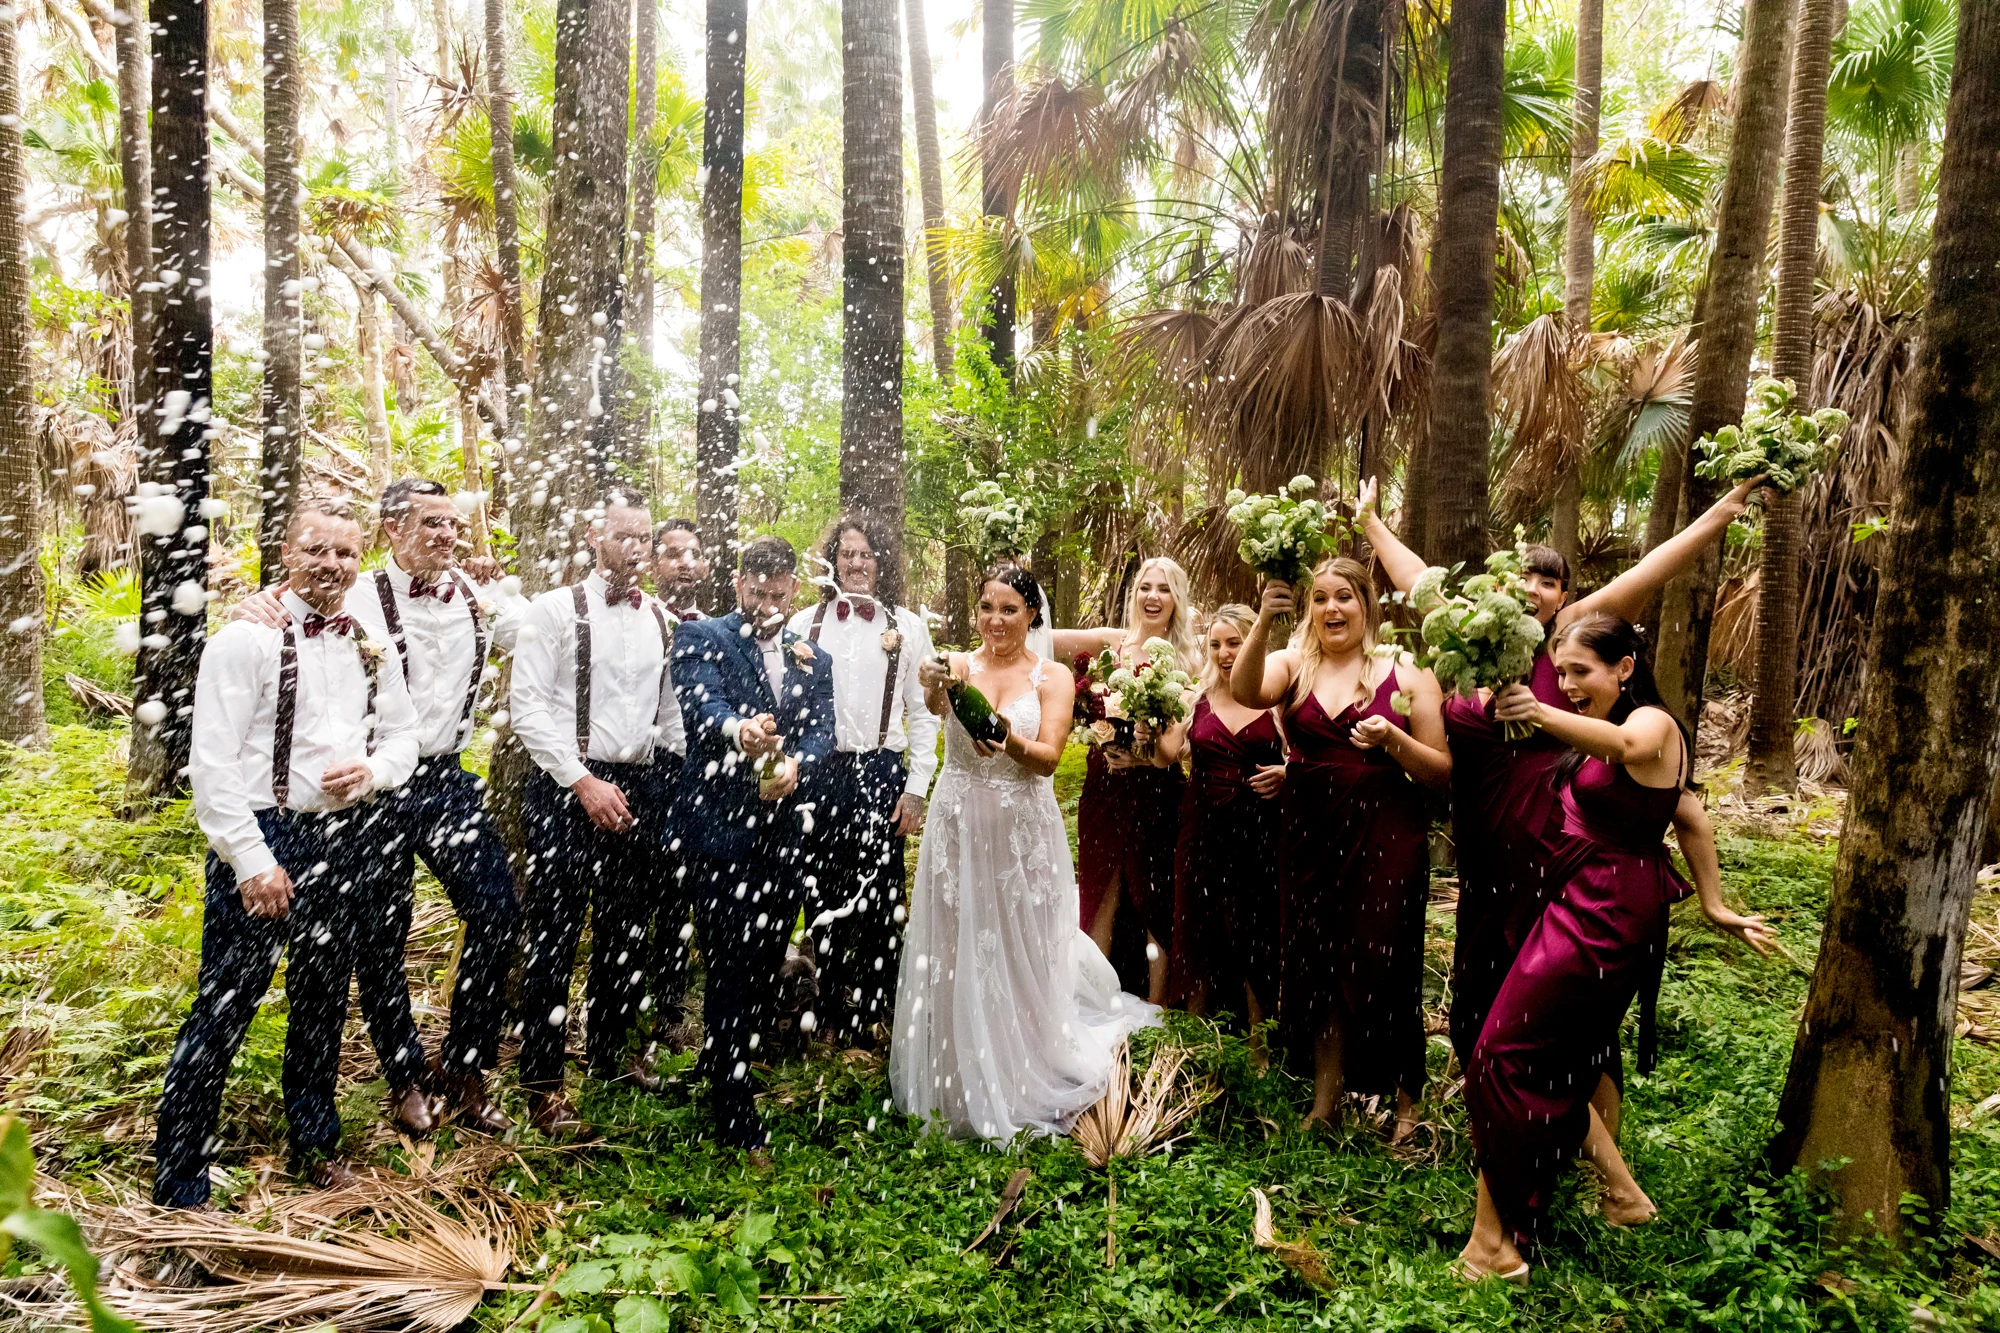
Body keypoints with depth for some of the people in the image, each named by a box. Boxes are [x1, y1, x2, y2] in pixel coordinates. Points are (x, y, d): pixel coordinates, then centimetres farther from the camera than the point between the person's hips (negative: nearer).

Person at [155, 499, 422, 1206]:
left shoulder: (368, 644, 7)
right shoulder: (246, 638, -9)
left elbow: (404, 734, 15)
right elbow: (213, 764, -13)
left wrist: (371, 771, -7)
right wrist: (252, 861, -15)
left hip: (350, 835, 6)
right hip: (264, 838, -5)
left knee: (324, 1001, 18)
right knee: (224, 1009, -1)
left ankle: (314, 1142, 37)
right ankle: (178, 1187, 14)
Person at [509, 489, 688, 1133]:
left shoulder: (663, 620, 10)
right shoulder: (554, 610, -4)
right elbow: (529, 709, -9)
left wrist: (665, 782, 7)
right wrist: (584, 783, -14)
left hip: (639, 788, 5)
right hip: (567, 788, -5)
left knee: (626, 932, 14)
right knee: (555, 937, -1)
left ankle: (612, 1051, 32)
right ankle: (543, 1083, 12)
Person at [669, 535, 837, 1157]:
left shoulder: (814, 661, 14)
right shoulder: (701, 637, -1)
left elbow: (821, 731, 0)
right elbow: (702, 704, -20)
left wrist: (794, 764, -22)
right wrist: (738, 731, -42)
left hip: (784, 835, 5)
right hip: (720, 831, -5)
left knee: (766, 970, 17)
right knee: (731, 974, -2)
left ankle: (729, 1073, 41)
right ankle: (738, 1122, 11)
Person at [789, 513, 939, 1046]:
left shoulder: (907, 627, 4)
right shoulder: (804, 624, 5)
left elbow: (923, 714, 3)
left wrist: (916, 788, -2)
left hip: (882, 773, -1)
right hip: (819, 774, 1)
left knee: (880, 899, 4)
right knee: (825, 896, 10)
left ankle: (873, 1011, 20)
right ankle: (832, 1009, 25)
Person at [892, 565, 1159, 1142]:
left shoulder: (1053, 677, 0)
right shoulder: (960, 665, 2)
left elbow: (1048, 757, -13)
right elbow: (935, 704, -22)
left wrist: (1008, 740, -33)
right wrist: (937, 689, -45)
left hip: (1024, 834, -1)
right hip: (958, 829, 1)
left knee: (1022, 958, 7)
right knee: (957, 958, 7)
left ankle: (1025, 1087, 28)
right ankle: (962, 1087, 26)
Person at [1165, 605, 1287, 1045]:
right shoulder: (1199, 698, 7)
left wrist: (1286, 773, -15)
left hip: (1259, 831, -2)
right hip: (1204, 826, 2)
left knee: (1256, 933, 2)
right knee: (1199, 930, 8)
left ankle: (1258, 1045, 19)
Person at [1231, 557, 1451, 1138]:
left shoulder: (1406, 677, 1)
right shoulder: (1293, 664, 5)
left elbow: (1442, 770, 0)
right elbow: (1246, 691, -18)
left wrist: (1393, 740, -18)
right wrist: (1263, 623, -31)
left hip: (1386, 838, -2)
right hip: (1310, 837, 2)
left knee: (1381, 969, 1)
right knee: (1316, 965, 9)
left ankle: (1407, 1102, 23)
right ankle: (1326, 1099, 26)